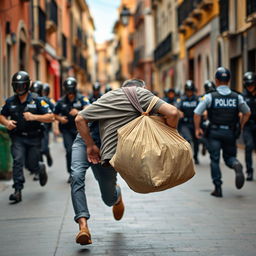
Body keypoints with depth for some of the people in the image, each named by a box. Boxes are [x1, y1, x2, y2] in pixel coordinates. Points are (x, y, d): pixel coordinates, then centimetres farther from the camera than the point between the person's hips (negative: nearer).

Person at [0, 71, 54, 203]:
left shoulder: (37, 101, -6)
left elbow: (50, 117, -10)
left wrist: (34, 117, -24)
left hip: (34, 138, -1)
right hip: (18, 138, 2)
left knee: (32, 166, 5)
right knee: (18, 160, -16)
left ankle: (41, 170, 41)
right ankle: (17, 190, -11)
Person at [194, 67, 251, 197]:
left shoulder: (210, 97, -6)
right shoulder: (237, 97, 2)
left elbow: (197, 113, -8)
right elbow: (247, 113, 13)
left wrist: (197, 128, 5)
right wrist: (240, 127, 23)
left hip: (214, 133, -2)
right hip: (230, 133, 2)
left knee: (215, 160, 5)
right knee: (229, 156, 17)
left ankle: (218, 188, 1)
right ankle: (236, 165, -18)